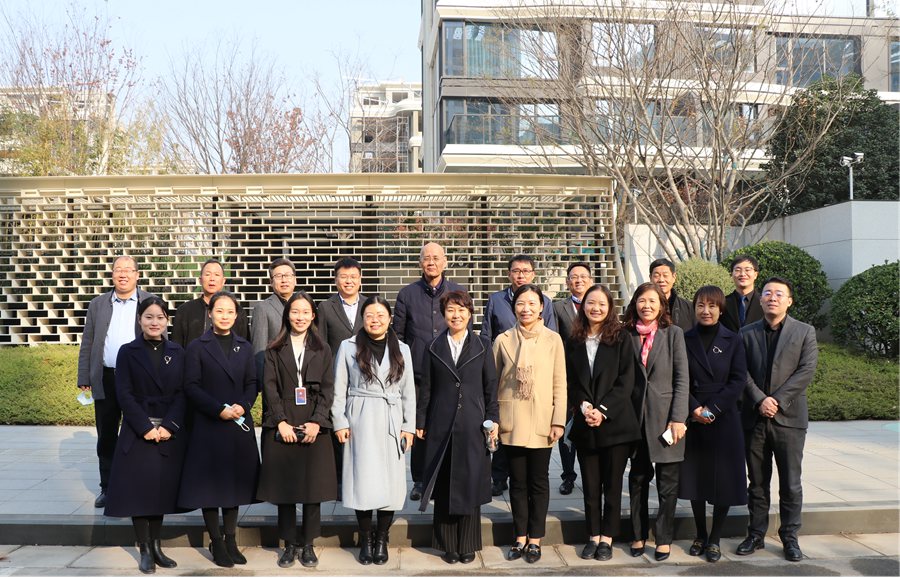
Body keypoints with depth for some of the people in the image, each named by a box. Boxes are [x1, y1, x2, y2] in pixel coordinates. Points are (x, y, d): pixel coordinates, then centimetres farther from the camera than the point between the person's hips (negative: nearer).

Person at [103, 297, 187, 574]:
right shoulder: (128, 352, 0)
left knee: (162, 488, 7)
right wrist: (145, 427, -14)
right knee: (138, 489, 1)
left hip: (169, 433, 2)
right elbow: (124, 394, -6)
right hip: (137, 433, -2)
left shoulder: (177, 352, 6)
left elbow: (181, 393, 2)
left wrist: (169, 426, -10)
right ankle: (144, 550, 12)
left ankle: (156, 546, 20)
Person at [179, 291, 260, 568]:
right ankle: (216, 543, 16)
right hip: (208, 426, -3)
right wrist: (219, 409, -16)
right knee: (210, 483, 3)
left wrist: (242, 405, -12)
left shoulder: (244, 347, 10)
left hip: (240, 425, 3)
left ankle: (231, 540, 20)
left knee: (235, 482, 9)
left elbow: (252, 383, 8)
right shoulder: (197, 347, -2)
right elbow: (192, 386, -7)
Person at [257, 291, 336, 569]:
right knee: (284, 486, 3)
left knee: (314, 486, 2)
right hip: (282, 428, 0)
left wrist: (316, 422, -9)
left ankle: (308, 545, 14)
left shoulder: (322, 349, 9)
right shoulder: (274, 350, 7)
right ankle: (289, 544, 16)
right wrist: (281, 421, -11)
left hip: (314, 427, 0)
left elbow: (327, 389, 3)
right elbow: (270, 388, 0)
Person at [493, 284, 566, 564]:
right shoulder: (503, 340, 3)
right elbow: (493, 382, 6)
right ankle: (520, 538, 20)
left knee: (538, 481, 7)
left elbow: (560, 384, 0)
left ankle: (534, 539, 18)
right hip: (511, 422, 1)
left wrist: (558, 421, -5)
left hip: (541, 422, -1)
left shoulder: (553, 339, 0)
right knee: (517, 481, 9)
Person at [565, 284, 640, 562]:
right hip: (584, 424, 2)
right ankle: (593, 537, 19)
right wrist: (583, 405, -11)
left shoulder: (621, 339, -1)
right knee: (590, 484, 9)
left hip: (615, 422, -2)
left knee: (612, 484, 5)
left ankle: (607, 538, 15)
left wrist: (603, 410, -14)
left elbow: (626, 381, -6)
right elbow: (570, 381, 6)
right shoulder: (573, 342, 7)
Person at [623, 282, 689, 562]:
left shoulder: (673, 333, -1)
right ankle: (639, 533, 23)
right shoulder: (627, 335, 3)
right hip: (636, 416, 2)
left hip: (666, 416, -2)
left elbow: (682, 378, -4)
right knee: (638, 478, 11)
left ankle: (664, 538, 17)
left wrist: (678, 419, -10)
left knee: (667, 481, 5)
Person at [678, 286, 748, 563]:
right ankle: (700, 535, 23)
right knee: (694, 478, 8)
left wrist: (712, 409, -13)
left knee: (723, 479, 3)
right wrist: (694, 408, -13)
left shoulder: (733, 340, 2)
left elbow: (738, 380, -4)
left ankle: (715, 539, 16)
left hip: (724, 420, -1)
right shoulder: (684, 340, 3)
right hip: (693, 420, 1)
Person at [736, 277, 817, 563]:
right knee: (757, 482, 10)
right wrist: (760, 400, -13)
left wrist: (777, 400, -13)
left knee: (791, 483, 4)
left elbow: (806, 370, -6)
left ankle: (790, 537, 16)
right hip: (754, 418, 2)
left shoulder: (805, 332, 4)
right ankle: (756, 535, 18)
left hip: (789, 417, -2)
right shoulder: (747, 333, 9)